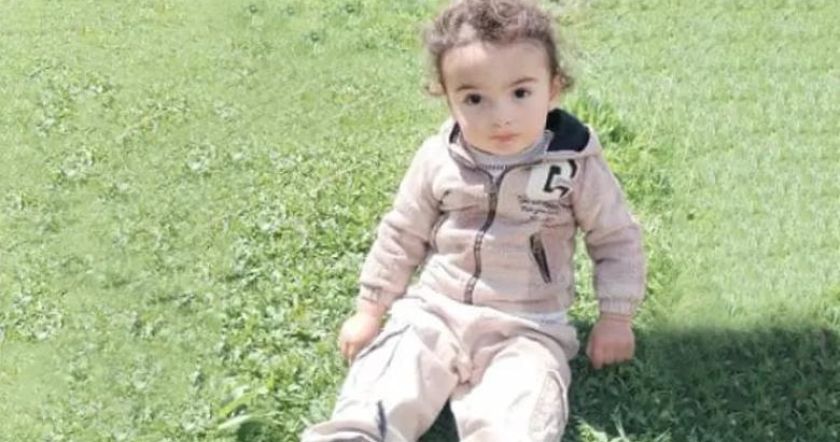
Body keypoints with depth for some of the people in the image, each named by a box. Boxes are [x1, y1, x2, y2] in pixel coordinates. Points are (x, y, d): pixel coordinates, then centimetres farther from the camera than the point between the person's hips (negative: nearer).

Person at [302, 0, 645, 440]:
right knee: (380, 401, -21)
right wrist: (370, 309, 12)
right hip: (434, 309, 2)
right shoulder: (437, 159, -2)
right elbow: (402, 234, 11)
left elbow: (617, 238, 5)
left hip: (527, 327, -2)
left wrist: (615, 317, -1)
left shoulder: (575, 164, -7)